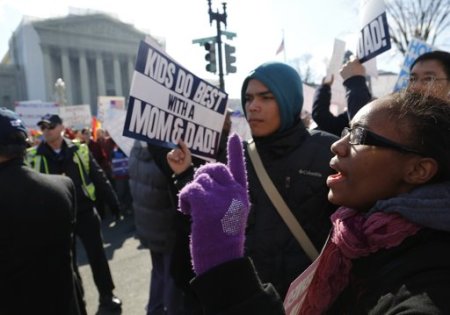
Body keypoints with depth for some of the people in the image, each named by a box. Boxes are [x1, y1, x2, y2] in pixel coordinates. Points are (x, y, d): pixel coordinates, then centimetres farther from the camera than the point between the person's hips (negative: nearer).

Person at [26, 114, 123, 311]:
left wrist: (114, 202, -2)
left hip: (85, 212, 0)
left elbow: (99, 177, 0)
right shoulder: (34, 156, -3)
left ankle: (106, 295, 26)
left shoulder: (79, 150, -2)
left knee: (97, 255, 9)